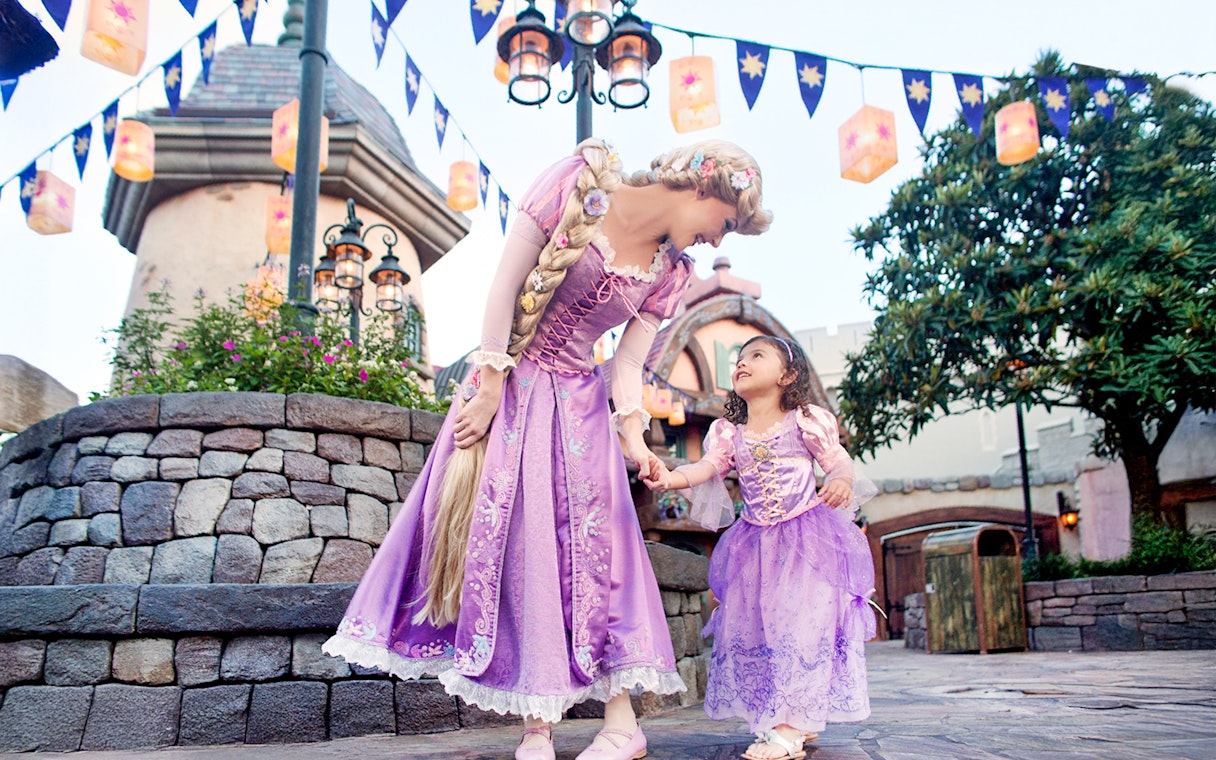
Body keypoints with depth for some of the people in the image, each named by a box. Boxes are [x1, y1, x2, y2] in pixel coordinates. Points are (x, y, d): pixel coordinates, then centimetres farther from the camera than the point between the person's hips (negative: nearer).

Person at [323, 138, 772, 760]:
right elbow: (505, 283, -13)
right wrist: (491, 386, -16)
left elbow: (628, 362, -2)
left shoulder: (671, 271, 1)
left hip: (577, 404, 3)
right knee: (499, 530, -4)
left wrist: (633, 436, -19)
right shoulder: (579, 184, -10)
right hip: (506, 378, -2)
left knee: (585, 543, -1)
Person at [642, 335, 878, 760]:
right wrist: (669, 478, -27)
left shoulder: (804, 421, -2)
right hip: (757, 545, 5)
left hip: (806, 538, -5)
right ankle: (802, 721, 19)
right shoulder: (730, 433, 8)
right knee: (753, 629, 5)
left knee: (802, 625, -13)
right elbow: (707, 466, -6)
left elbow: (839, 460, -4)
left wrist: (842, 482, -29)